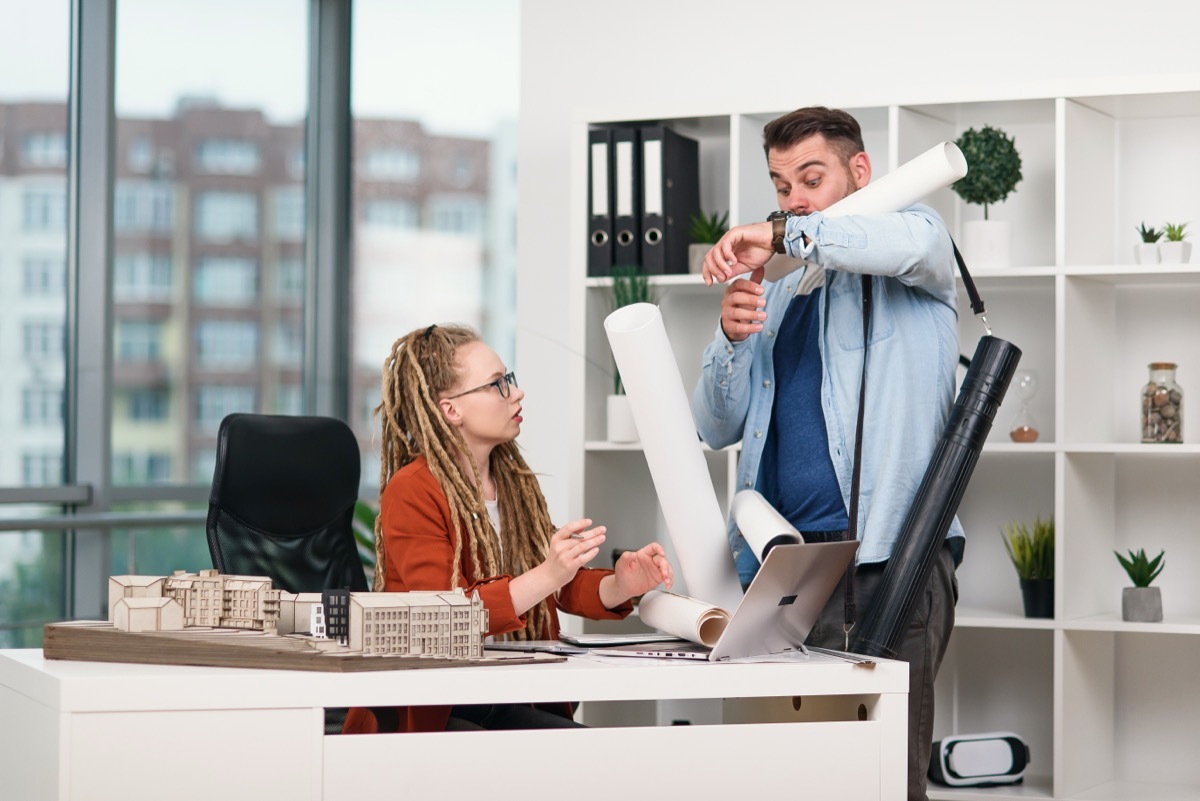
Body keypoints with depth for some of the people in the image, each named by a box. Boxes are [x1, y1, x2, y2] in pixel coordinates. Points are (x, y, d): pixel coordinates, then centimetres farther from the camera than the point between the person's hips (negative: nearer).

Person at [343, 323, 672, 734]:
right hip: (425, 714, -7)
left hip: (514, 706, 7)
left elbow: (568, 586, 13)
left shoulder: (515, 480, 17)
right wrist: (547, 576, -31)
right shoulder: (411, 492, -9)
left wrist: (620, 585, -10)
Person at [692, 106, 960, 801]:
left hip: (887, 564, -6)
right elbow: (717, 428, 17)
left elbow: (914, 240, -20)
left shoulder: (906, 267, 8)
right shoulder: (778, 296, 25)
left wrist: (782, 235, -23)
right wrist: (732, 338, -1)